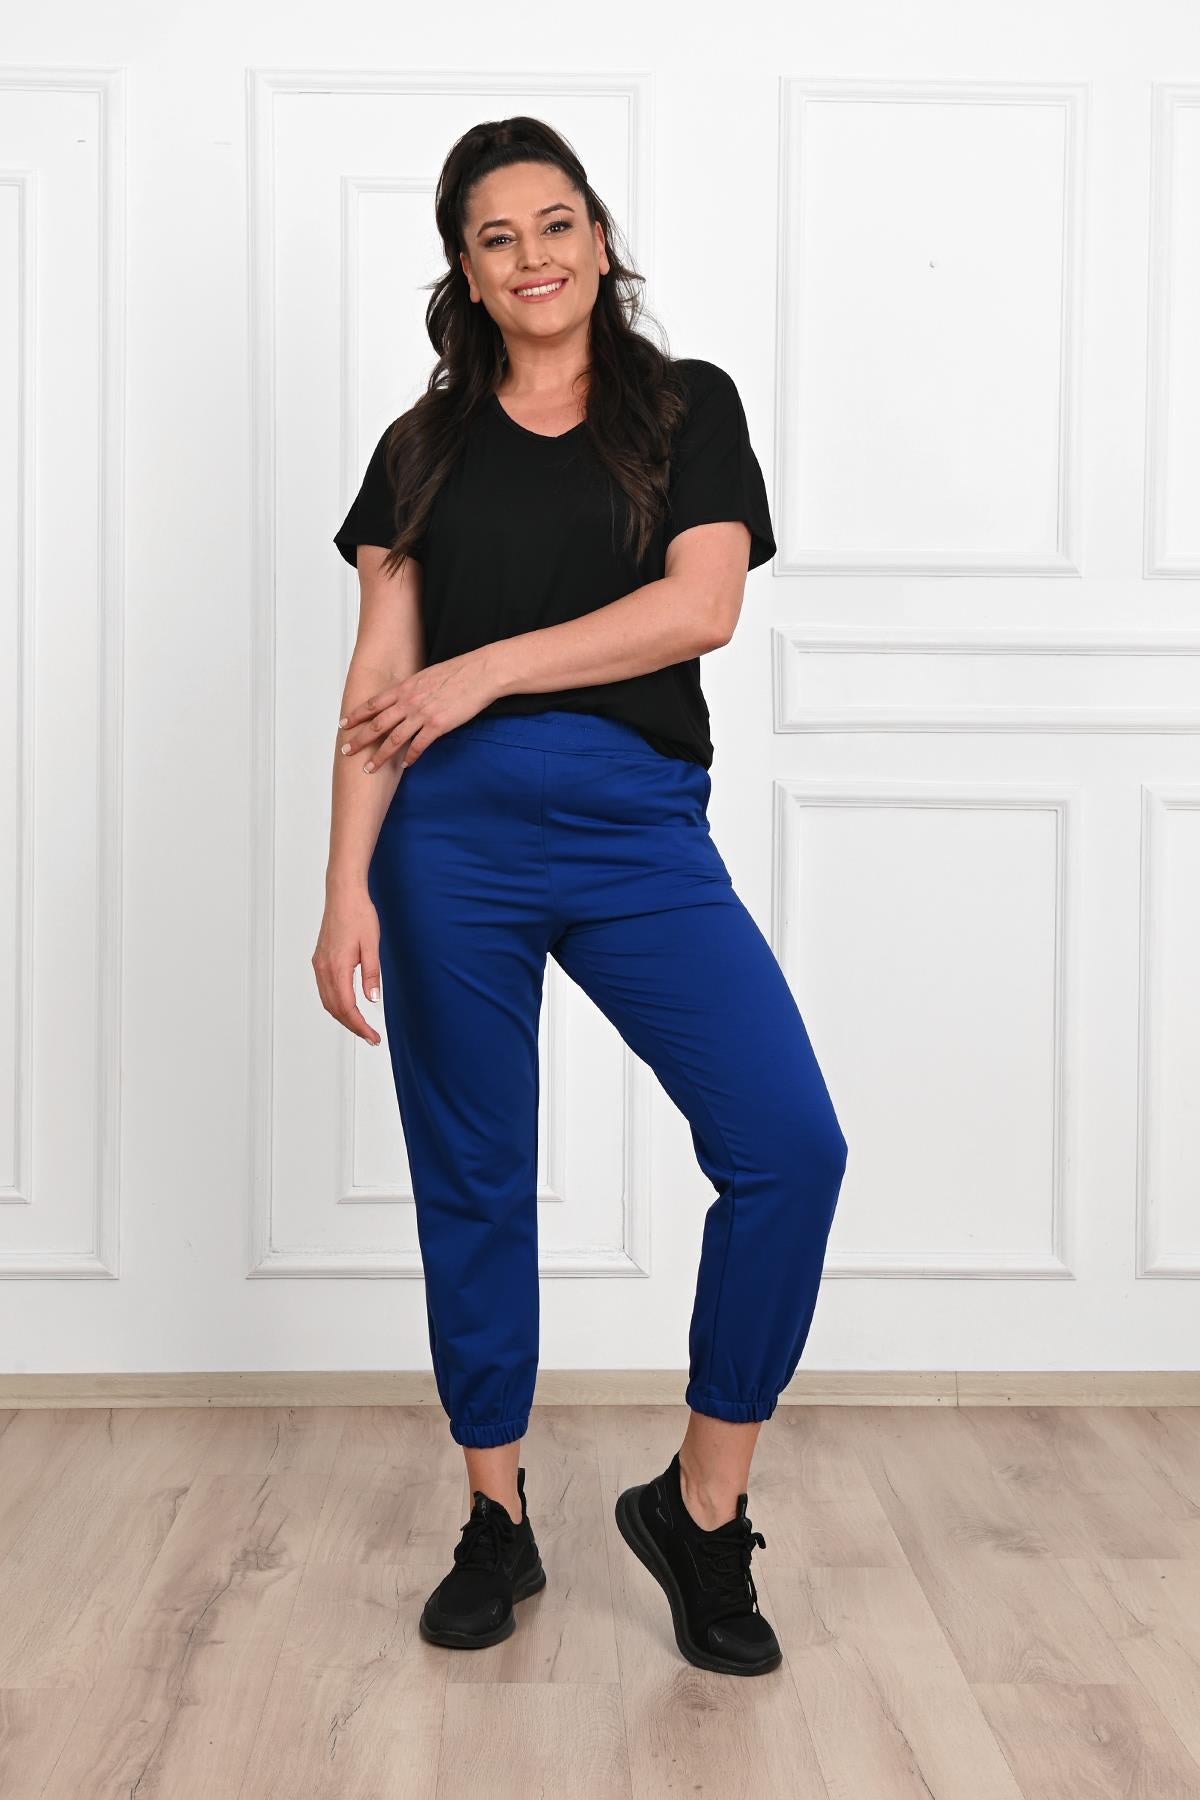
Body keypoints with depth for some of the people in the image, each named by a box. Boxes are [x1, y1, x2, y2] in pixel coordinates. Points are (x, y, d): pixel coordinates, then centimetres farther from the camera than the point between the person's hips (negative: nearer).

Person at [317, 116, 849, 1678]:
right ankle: (498, 1521, 24)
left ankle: (701, 1509, 3)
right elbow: (378, 690, 5)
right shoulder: (423, 448, 11)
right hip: (454, 833, 1)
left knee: (792, 1146, -15)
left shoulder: (688, 407, 9)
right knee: (473, 1182, 6)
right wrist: (349, 887, -5)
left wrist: (485, 671, -11)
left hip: (641, 830, -1)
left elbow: (703, 604, -7)